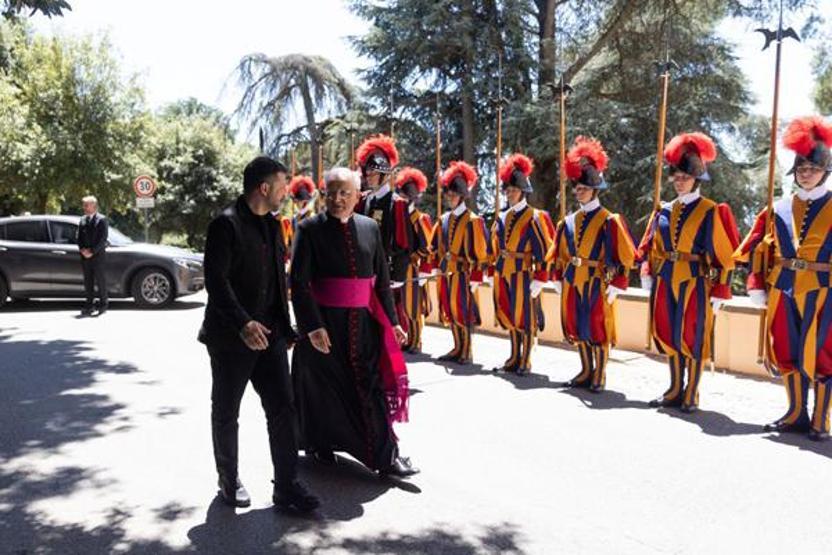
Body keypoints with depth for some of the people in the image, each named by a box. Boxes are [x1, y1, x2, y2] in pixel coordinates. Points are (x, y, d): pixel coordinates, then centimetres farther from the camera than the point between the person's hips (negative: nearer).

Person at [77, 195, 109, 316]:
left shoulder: (102, 220, -4)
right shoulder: (82, 220, 14)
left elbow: (103, 238, -10)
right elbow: (79, 237, 13)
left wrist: (92, 251, -15)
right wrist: (82, 249, -4)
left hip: (98, 255, -5)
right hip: (85, 256, 5)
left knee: (100, 280, -2)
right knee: (88, 281, 7)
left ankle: (103, 304, 5)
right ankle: (89, 305, 12)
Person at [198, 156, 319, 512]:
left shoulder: (271, 225, 12)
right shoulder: (226, 224, -13)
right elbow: (216, 280, -20)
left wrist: (284, 326, 13)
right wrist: (243, 323, -29)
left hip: (269, 334, 7)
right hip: (231, 337, -6)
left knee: (283, 409, 2)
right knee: (226, 414, 11)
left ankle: (286, 487, 10)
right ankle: (229, 481, 29)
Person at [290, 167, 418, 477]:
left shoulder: (370, 228, 5)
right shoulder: (310, 229, -6)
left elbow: (382, 279, 9)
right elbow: (299, 282, -11)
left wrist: (392, 321, 7)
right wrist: (313, 326, -18)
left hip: (364, 322, 3)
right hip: (324, 323, -3)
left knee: (372, 387, 3)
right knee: (323, 387, 12)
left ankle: (385, 455, 11)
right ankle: (320, 446, 34)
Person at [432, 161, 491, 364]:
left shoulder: (473, 221, -9)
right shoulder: (443, 220, 11)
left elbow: (480, 252, -12)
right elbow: (437, 248, 18)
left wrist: (475, 278, -14)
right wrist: (437, 267, 12)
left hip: (463, 275, -7)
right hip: (446, 274, 7)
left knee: (464, 313, 0)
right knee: (451, 313, 12)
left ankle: (466, 352, 10)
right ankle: (458, 348, 24)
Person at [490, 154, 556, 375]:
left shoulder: (534, 217, -8)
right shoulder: (503, 217, 10)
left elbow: (544, 251, -11)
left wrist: (539, 280, -15)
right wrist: (496, 273, 14)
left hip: (523, 275, -6)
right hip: (504, 274, 6)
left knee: (526, 319, 3)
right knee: (510, 317, 13)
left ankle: (525, 362, 14)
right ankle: (514, 359, 25)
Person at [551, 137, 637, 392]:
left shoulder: (609, 221, -7)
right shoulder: (568, 221, 9)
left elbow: (622, 258, -9)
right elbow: (560, 255, 15)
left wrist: (615, 286, -13)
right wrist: (559, 280, 10)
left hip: (596, 284, -6)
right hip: (573, 283, 6)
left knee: (598, 329, 2)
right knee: (577, 329, 12)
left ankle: (599, 375, 15)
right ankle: (586, 372, 26)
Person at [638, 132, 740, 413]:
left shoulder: (711, 212, -5)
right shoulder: (664, 211, 10)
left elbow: (724, 255, -6)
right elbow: (650, 246, 14)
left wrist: (719, 292, -9)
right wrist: (647, 273, 1)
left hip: (695, 284, -5)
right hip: (666, 283, 5)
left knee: (693, 339, 3)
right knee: (669, 336, 11)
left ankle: (691, 396, 15)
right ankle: (675, 391, 25)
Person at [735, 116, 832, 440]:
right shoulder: (781, 208, 8)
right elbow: (760, 249, 9)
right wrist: (757, 285, 3)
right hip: (783, 291, 4)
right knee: (787, 354, 10)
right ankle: (796, 414, 25)